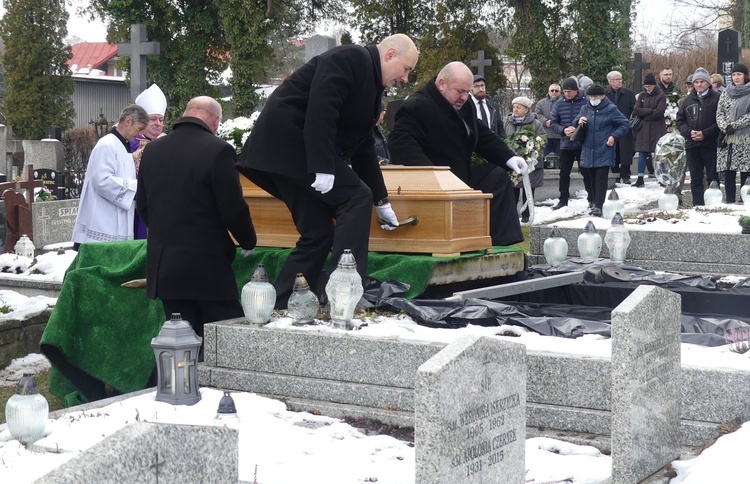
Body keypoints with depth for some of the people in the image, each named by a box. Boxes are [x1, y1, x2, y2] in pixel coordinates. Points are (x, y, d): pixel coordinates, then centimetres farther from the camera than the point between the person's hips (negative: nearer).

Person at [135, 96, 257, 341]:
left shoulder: (151, 150, 7)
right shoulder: (218, 150, -12)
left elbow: (143, 205, 15)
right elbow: (233, 209, -12)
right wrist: (248, 242, 6)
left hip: (162, 265, 6)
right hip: (206, 265, -6)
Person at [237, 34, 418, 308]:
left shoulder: (371, 84, 20)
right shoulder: (351, 59, -10)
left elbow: (363, 148, 23)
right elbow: (320, 109, -23)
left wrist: (381, 201, 22)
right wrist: (323, 169, -28)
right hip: (290, 139, -10)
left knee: (318, 235, 6)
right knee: (356, 198, -14)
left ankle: (277, 311, 7)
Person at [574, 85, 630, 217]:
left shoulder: (610, 109, -4)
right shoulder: (585, 108, 9)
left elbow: (625, 124, 1)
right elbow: (575, 121, 19)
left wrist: (614, 136, -10)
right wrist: (579, 121, -5)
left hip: (604, 151, -5)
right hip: (588, 150, 5)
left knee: (601, 178, -8)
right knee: (591, 178, 10)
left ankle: (598, 206, -9)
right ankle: (595, 203, 22)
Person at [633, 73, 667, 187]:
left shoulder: (661, 96, -1)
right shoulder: (642, 96, 11)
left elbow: (659, 112, -13)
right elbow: (636, 110, -2)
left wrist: (645, 115, -8)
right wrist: (651, 111, -12)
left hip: (657, 129, -3)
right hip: (644, 129, 3)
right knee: (642, 153, 0)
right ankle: (640, 178, 1)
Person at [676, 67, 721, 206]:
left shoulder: (716, 98, -2)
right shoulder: (688, 100, 13)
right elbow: (680, 120, 12)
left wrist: (705, 133, -15)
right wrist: (689, 132, -6)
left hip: (711, 144, -4)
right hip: (692, 145, 5)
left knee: (713, 178, 0)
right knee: (695, 179, 8)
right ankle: (697, 205, 12)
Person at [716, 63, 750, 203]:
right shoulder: (726, 93, 14)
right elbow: (719, 113, 10)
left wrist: (733, 126, -12)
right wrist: (725, 127, -8)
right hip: (728, 139, 4)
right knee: (728, 173, 3)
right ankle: (730, 202, 8)